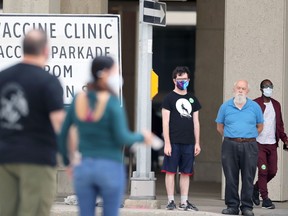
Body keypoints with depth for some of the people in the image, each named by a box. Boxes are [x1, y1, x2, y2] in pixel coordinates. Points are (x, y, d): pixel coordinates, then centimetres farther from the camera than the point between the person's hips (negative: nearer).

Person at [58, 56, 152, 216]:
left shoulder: (79, 100, 2)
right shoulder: (112, 102, -12)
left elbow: (62, 134, 5)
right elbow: (122, 137, -14)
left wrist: (68, 161, 19)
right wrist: (142, 137, 5)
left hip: (83, 167, 4)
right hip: (110, 167, -4)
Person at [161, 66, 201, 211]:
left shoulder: (192, 99, 15)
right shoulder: (169, 98, 1)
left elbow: (196, 122, 17)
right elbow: (165, 122, -4)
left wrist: (197, 143, 11)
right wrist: (167, 143, -11)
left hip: (189, 143, 4)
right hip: (173, 142, -4)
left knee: (186, 172, 6)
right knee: (170, 171, -3)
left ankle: (184, 202, 11)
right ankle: (171, 201, 1)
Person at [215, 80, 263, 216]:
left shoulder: (254, 107, 6)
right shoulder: (225, 107, 7)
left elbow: (260, 127, 14)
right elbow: (220, 127, 15)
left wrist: (248, 137, 7)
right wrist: (231, 137, 8)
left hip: (249, 146, -1)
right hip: (230, 146, 1)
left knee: (248, 178, -1)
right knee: (231, 178, 1)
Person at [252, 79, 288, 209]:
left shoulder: (276, 105, 13)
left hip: (272, 144, 5)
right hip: (259, 144, -5)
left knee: (272, 171, 6)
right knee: (263, 171, -7)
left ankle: (256, 188, 30)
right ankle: (265, 199, 0)